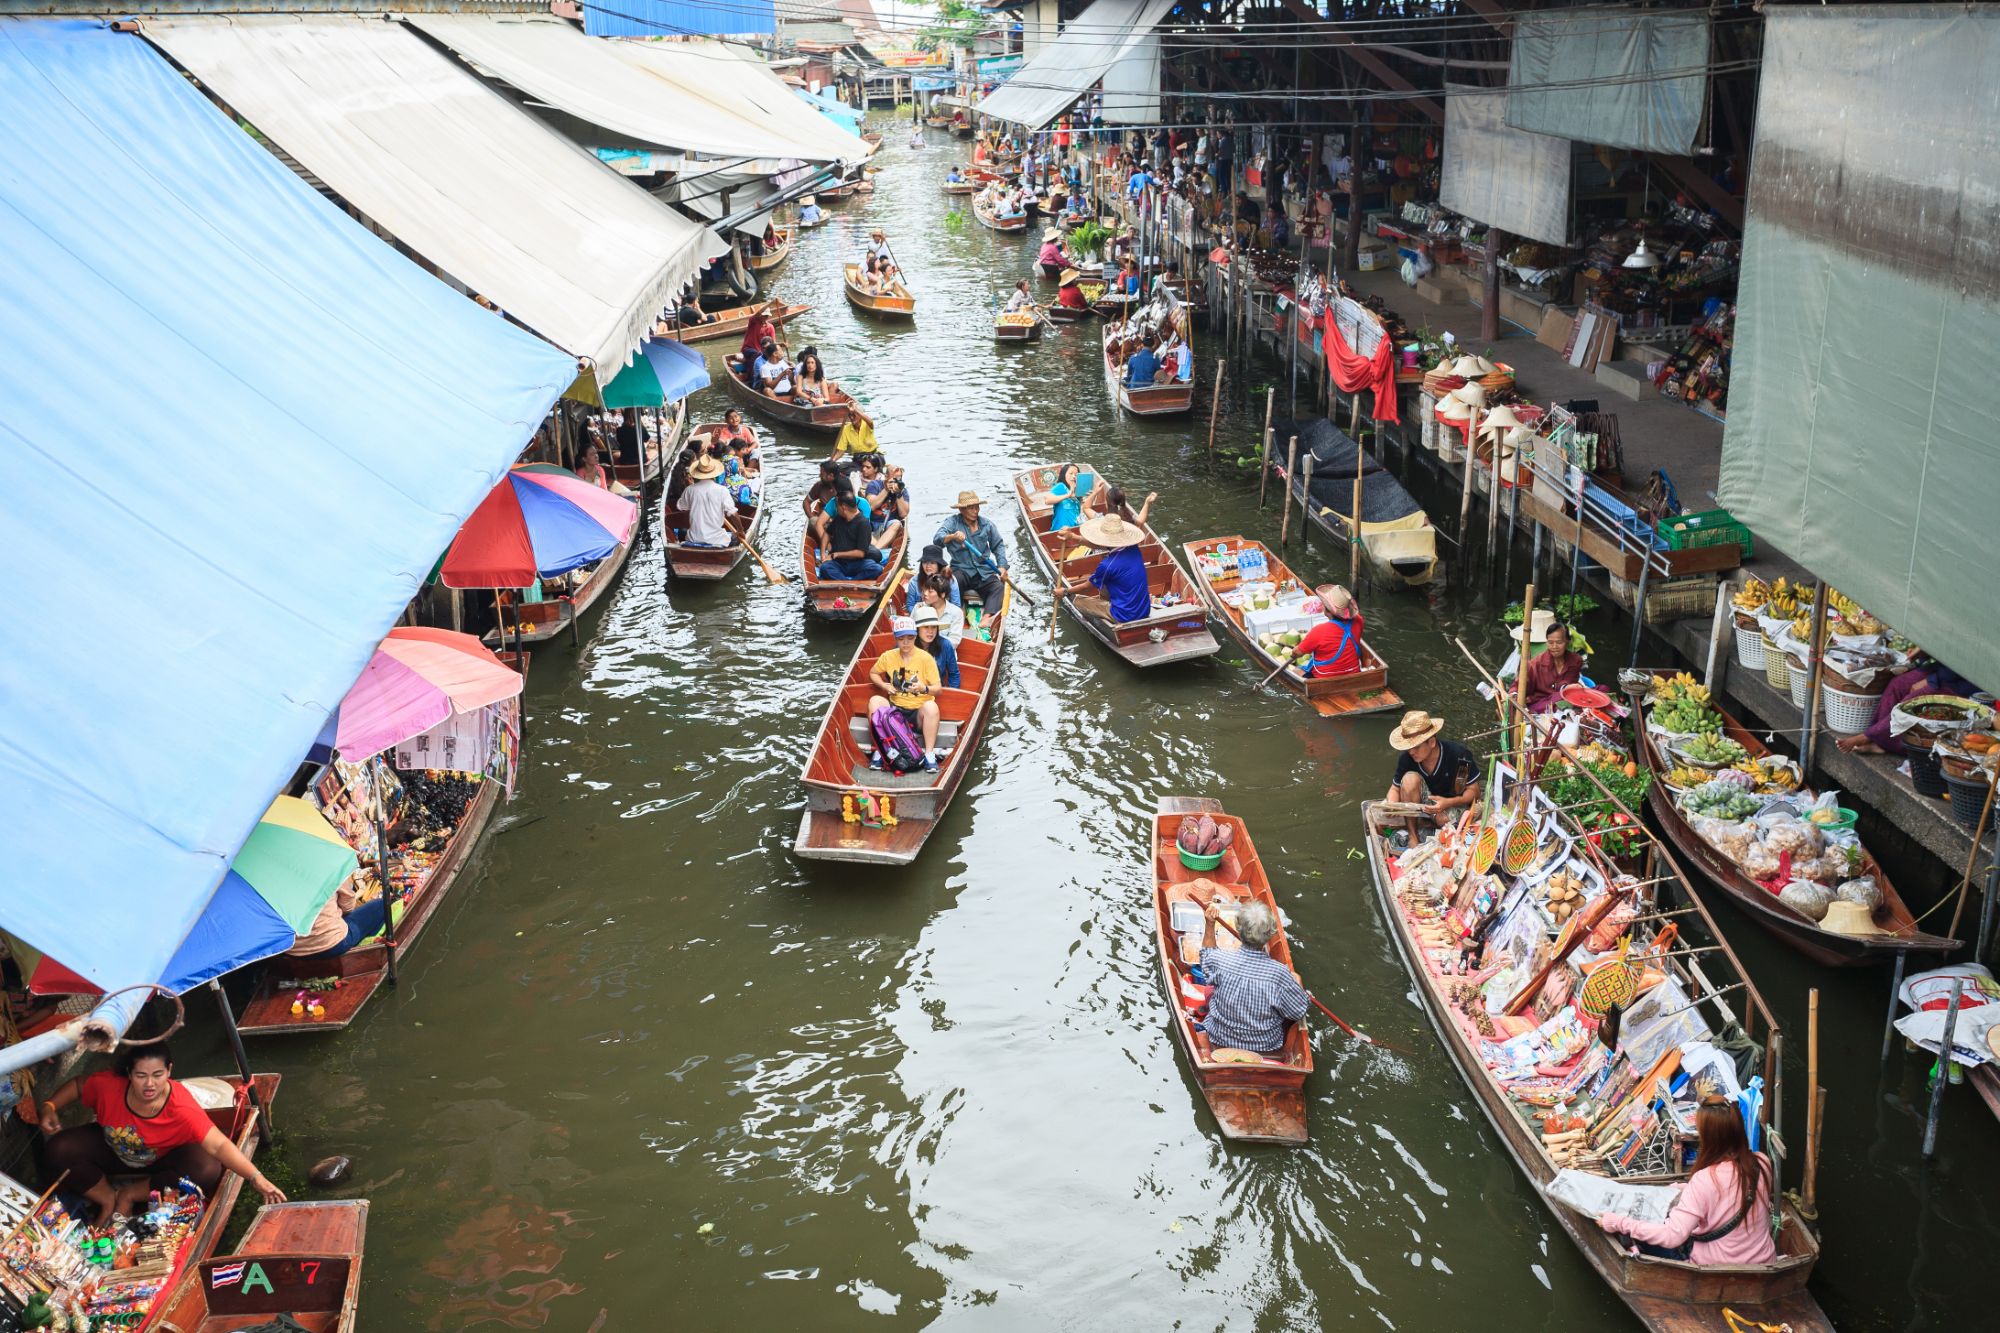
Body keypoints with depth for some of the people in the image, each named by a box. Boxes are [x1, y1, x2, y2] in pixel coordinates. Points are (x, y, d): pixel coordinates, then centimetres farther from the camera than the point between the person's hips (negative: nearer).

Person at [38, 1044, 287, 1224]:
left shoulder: (182, 1108, -38)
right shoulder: (107, 1085, -30)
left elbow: (219, 1145, -44)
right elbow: (77, 1086, -5)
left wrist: (257, 1179, -55)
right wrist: (49, 1107, -21)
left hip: (163, 1158, -2)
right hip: (113, 1150, 2)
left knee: (208, 1170, -32)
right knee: (58, 1150, -21)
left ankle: (130, 1195, -9)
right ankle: (108, 1199, -1)